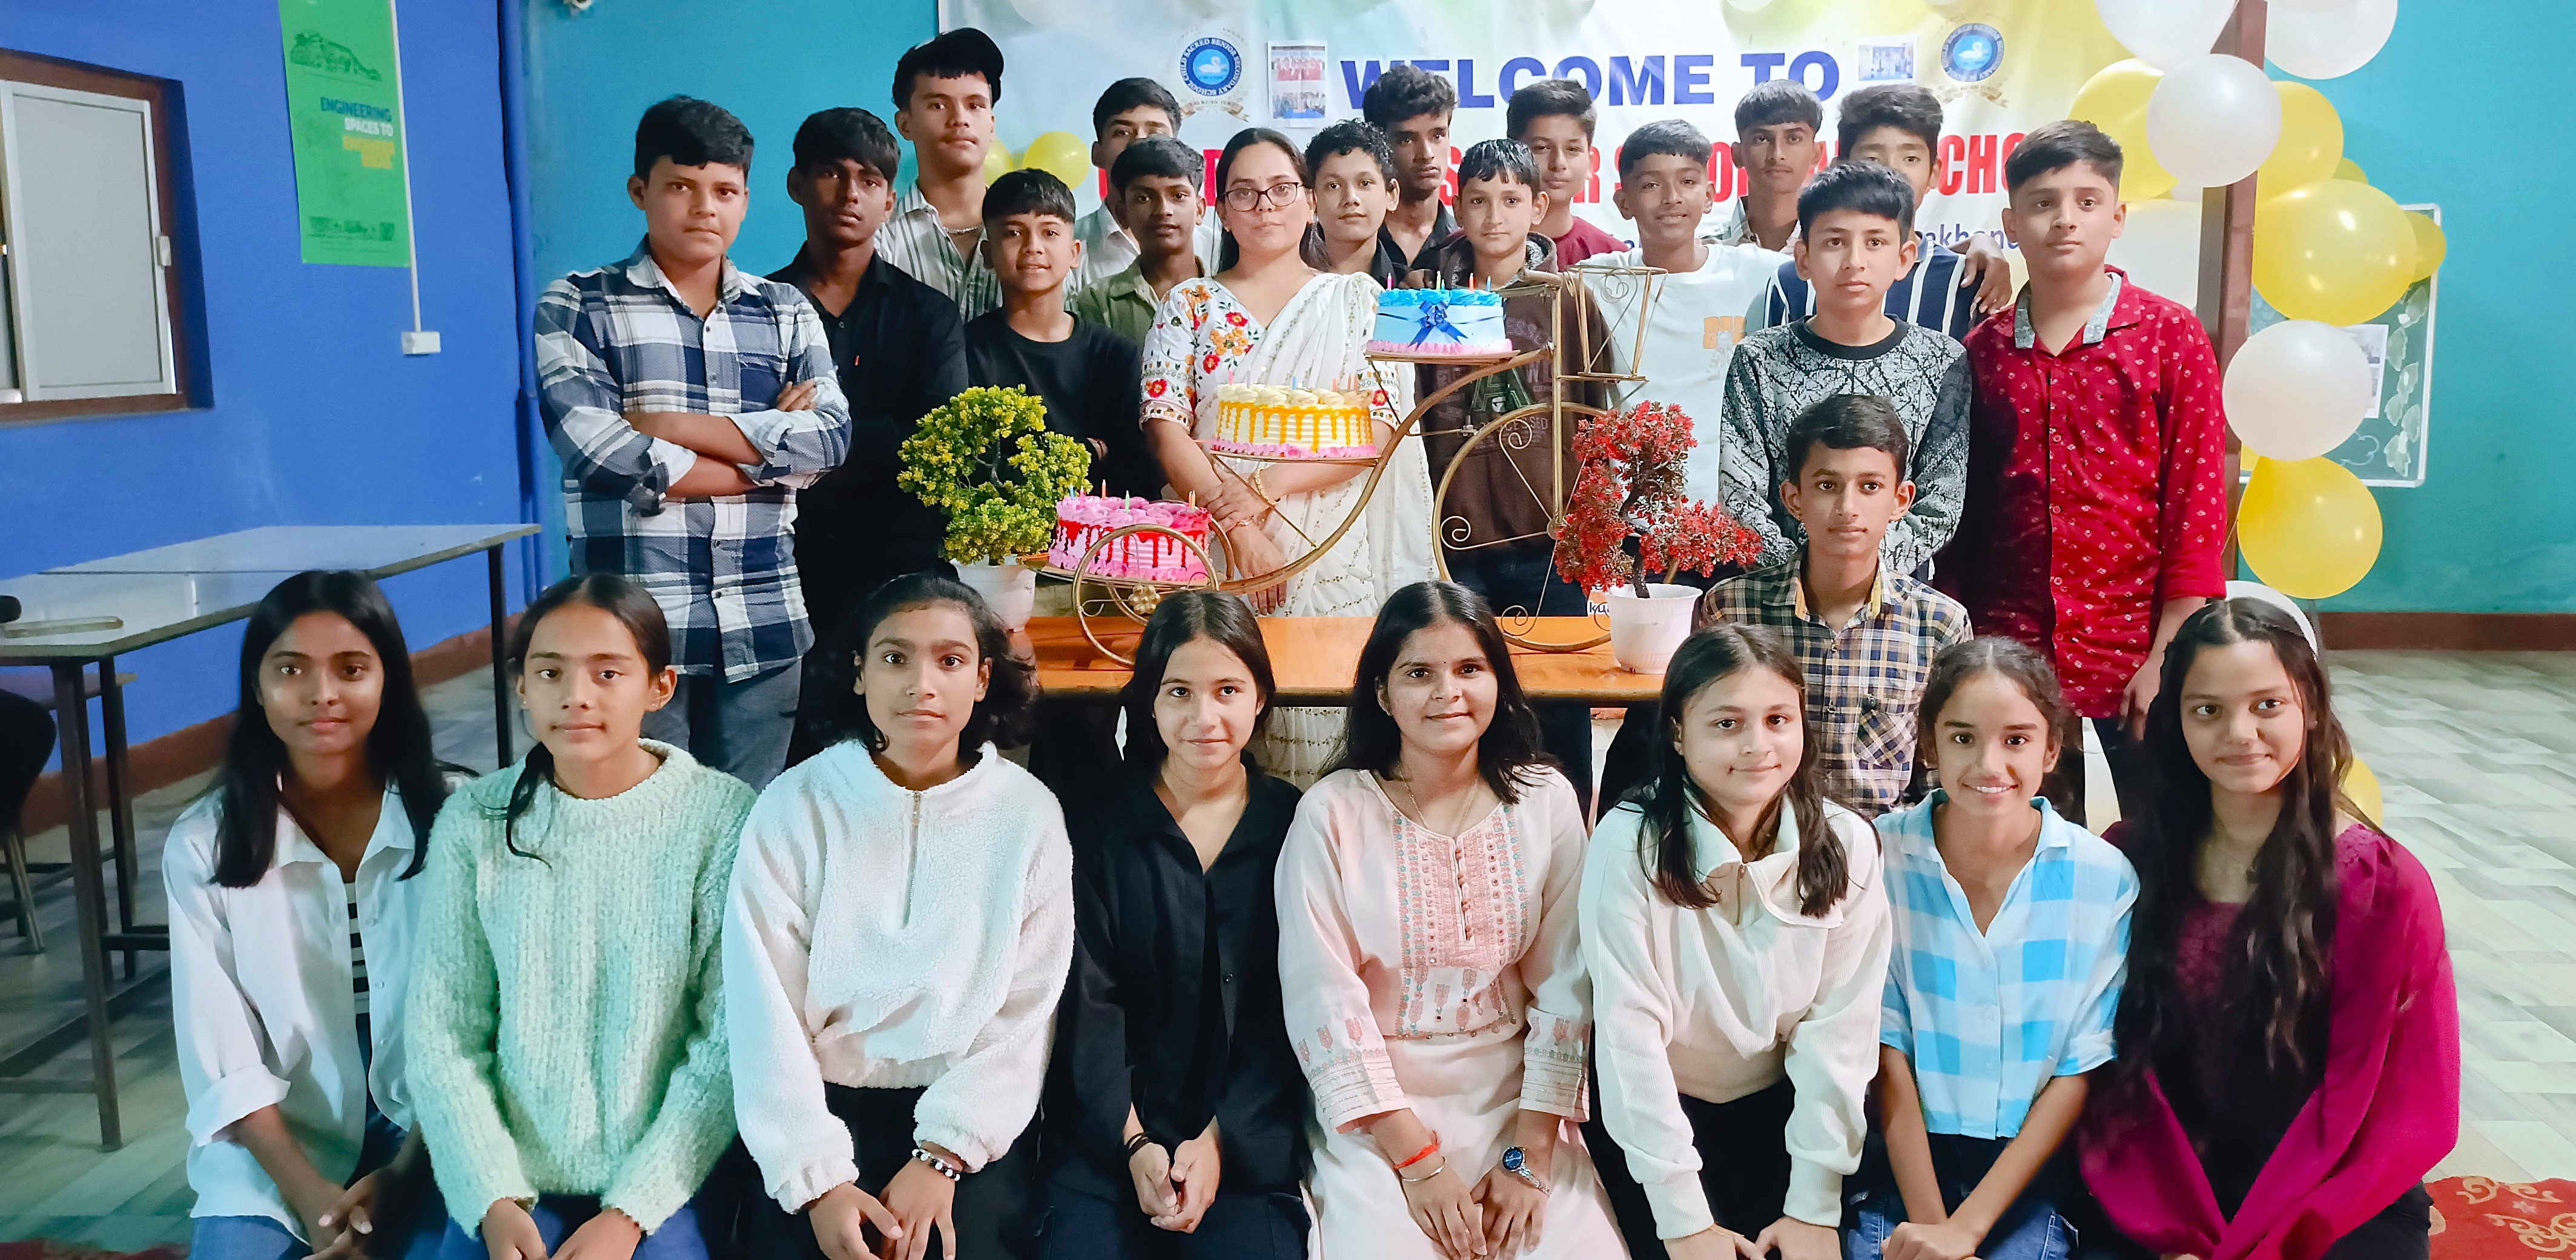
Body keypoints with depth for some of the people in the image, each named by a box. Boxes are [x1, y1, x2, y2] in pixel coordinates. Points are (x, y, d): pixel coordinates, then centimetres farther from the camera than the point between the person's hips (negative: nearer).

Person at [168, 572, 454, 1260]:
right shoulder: (204, 846, -1)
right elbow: (222, 1056, -3)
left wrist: (406, 1172, -12)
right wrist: (309, 1194, -14)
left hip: (432, 1133, -1)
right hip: (275, 1148, 1)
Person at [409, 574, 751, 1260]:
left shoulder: (722, 818, -7)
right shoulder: (475, 822, 0)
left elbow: (730, 1045, -7)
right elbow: (442, 1037, 1)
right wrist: (494, 1200, -8)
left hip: (661, 1179, -2)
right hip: (510, 1181, 2)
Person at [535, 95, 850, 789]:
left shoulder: (788, 312, 12)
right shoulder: (575, 306, 4)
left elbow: (831, 437, -4)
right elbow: (599, 452, -11)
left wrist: (667, 425, -10)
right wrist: (770, 448, -6)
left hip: (764, 628, 3)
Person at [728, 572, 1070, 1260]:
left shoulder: (1030, 815, -1)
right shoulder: (793, 808, -2)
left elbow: (1027, 1013, -3)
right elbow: (766, 1014, -6)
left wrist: (942, 1157, -13)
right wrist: (818, 1180, -14)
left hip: (971, 1115, 0)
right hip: (826, 1104, 0)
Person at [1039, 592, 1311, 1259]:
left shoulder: (1294, 826, 3)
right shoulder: (1097, 827, 3)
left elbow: (1289, 1011, 1)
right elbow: (1088, 1003, 0)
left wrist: (1221, 1140, -9)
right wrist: (1135, 1143, -11)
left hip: (1249, 1138, 0)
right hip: (1107, 1135, 0)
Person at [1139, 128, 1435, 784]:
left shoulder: (1356, 298, 9)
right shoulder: (1189, 304, 10)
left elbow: (1383, 427, -2)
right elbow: (1167, 429, -1)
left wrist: (1268, 487, -12)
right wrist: (1238, 526, -13)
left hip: (1333, 554, 0)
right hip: (1212, 552, 1)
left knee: (1323, 733, -2)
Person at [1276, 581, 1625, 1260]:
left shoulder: (1546, 802, 0)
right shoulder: (1332, 814, -8)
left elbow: (1563, 989, -1)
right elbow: (1324, 1000, -9)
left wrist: (1532, 1157, -7)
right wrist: (1418, 1161, -11)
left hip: (1516, 1097, 2)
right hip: (1378, 1111, -2)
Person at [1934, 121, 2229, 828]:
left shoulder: (2170, 337, -2)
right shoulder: (1983, 352, 6)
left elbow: (2199, 502, -5)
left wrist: (2168, 656, -10)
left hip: (2133, 655, -2)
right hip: (2008, 658, 2)